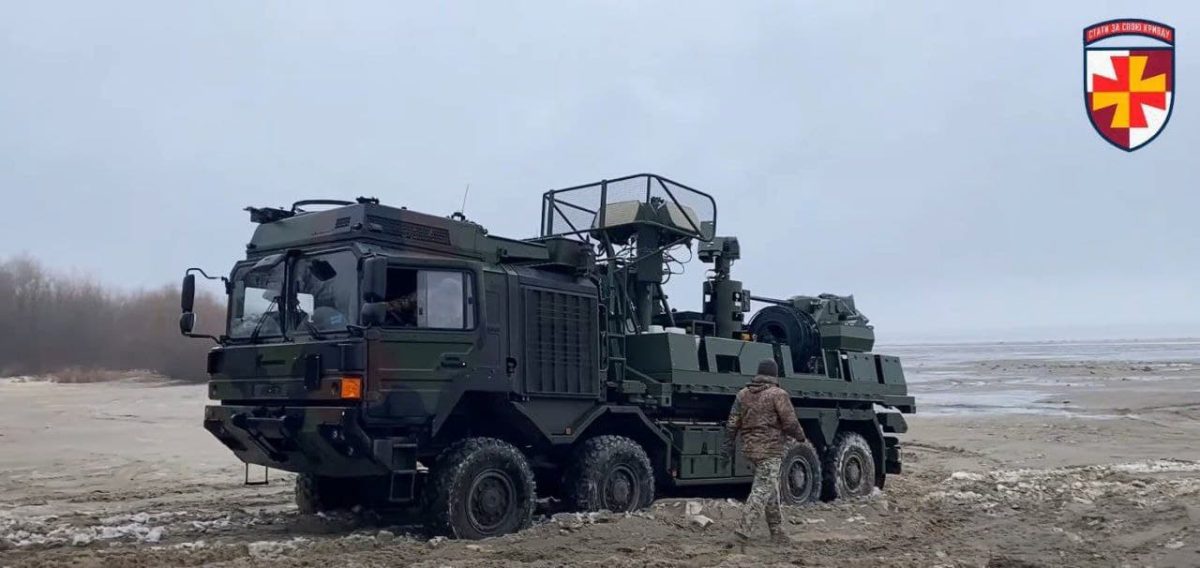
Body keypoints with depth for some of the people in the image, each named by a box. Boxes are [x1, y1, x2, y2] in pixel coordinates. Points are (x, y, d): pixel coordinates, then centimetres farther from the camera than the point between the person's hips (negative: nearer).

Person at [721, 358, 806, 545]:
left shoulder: (743, 394, 9)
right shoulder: (778, 394, -9)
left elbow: (732, 424, 8)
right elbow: (790, 423, -10)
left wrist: (727, 447, 10)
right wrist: (800, 437, 9)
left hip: (750, 448, 7)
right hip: (770, 449, -7)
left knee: (772, 489, 16)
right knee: (763, 489, -6)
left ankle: (777, 531, 21)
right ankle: (744, 528, -15)